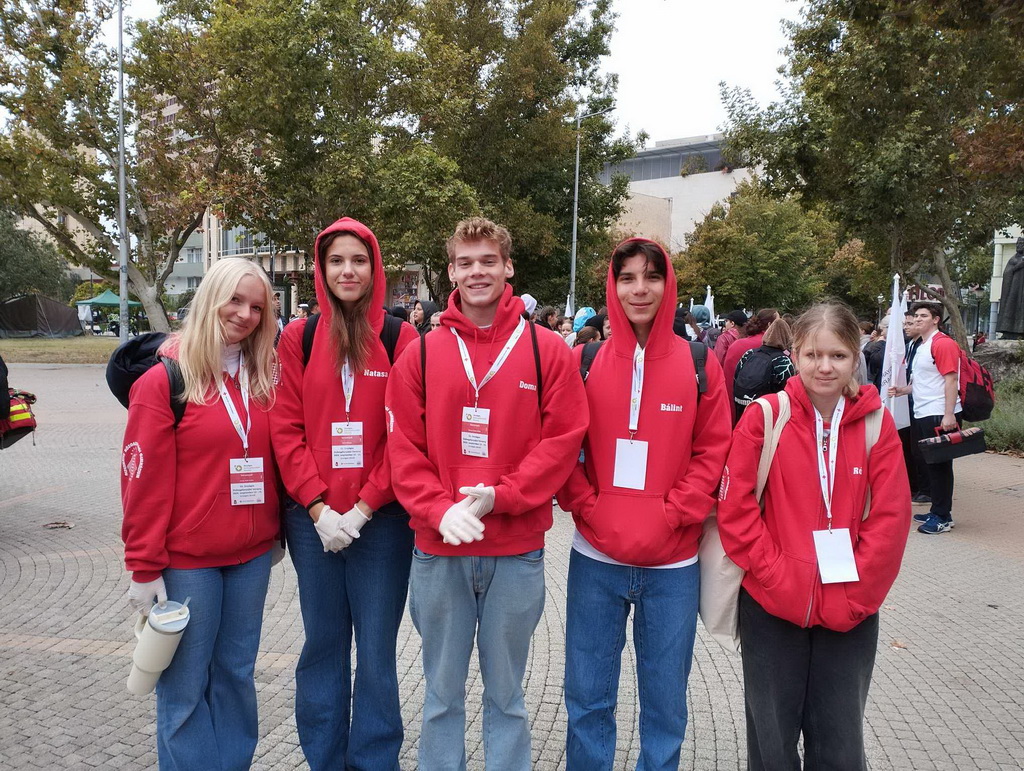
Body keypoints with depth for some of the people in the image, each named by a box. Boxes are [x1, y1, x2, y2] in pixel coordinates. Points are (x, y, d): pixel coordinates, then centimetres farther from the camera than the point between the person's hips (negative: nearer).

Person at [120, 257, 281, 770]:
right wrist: (144, 568, -10)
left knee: (237, 673, 16)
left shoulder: (265, 378, 6)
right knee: (185, 685, 6)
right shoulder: (164, 379, -9)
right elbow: (144, 480, -10)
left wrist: (275, 530, 8)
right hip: (187, 559, -4)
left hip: (252, 555, 5)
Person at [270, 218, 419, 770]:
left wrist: (363, 507, -10)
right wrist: (318, 508, -8)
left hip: (380, 518, -1)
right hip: (312, 519, 2)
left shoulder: (401, 339, -1)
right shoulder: (298, 338, 4)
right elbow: (286, 429, 0)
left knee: (377, 652, 5)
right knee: (322, 646, 12)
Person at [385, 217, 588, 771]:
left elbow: (562, 440, -6)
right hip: (437, 549, 1)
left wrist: (498, 497, -15)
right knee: (442, 692, 15)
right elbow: (404, 448, 0)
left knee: (506, 694, 14)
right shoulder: (422, 353, 3)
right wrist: (440, 510, -14)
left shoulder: (547, 350, -1)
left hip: (518, 551, -1)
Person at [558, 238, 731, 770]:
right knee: (587, 700, 12)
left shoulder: (700, 367, -1)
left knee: (665, 703, 14)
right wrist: (591, 511, -11)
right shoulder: (584, 362, 1)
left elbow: (712, 454, -1)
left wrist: (671, 516, -11)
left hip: (673, 565, 0)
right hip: (595, 558, 1)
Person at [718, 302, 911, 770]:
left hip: (851, 615, 2)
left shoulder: (876, 424, -2)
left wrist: (853, 597, -8)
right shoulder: (764, 416, -7)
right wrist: (778, 578, -13)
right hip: (772, 608, -1)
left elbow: (891, 519, -3)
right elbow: (735, 507, -9)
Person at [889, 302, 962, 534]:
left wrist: (949, 415, -22)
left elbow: (950, 379, -17)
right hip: (922, 415, 9)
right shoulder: (919, 346, 18)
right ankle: (937, 512, 22)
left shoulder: (943, 343, -10)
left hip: (940, 415, -9)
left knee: (940, 465, -3)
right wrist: (903, 390, 9)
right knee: (931, 464, 13)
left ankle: (942, 517, 4)